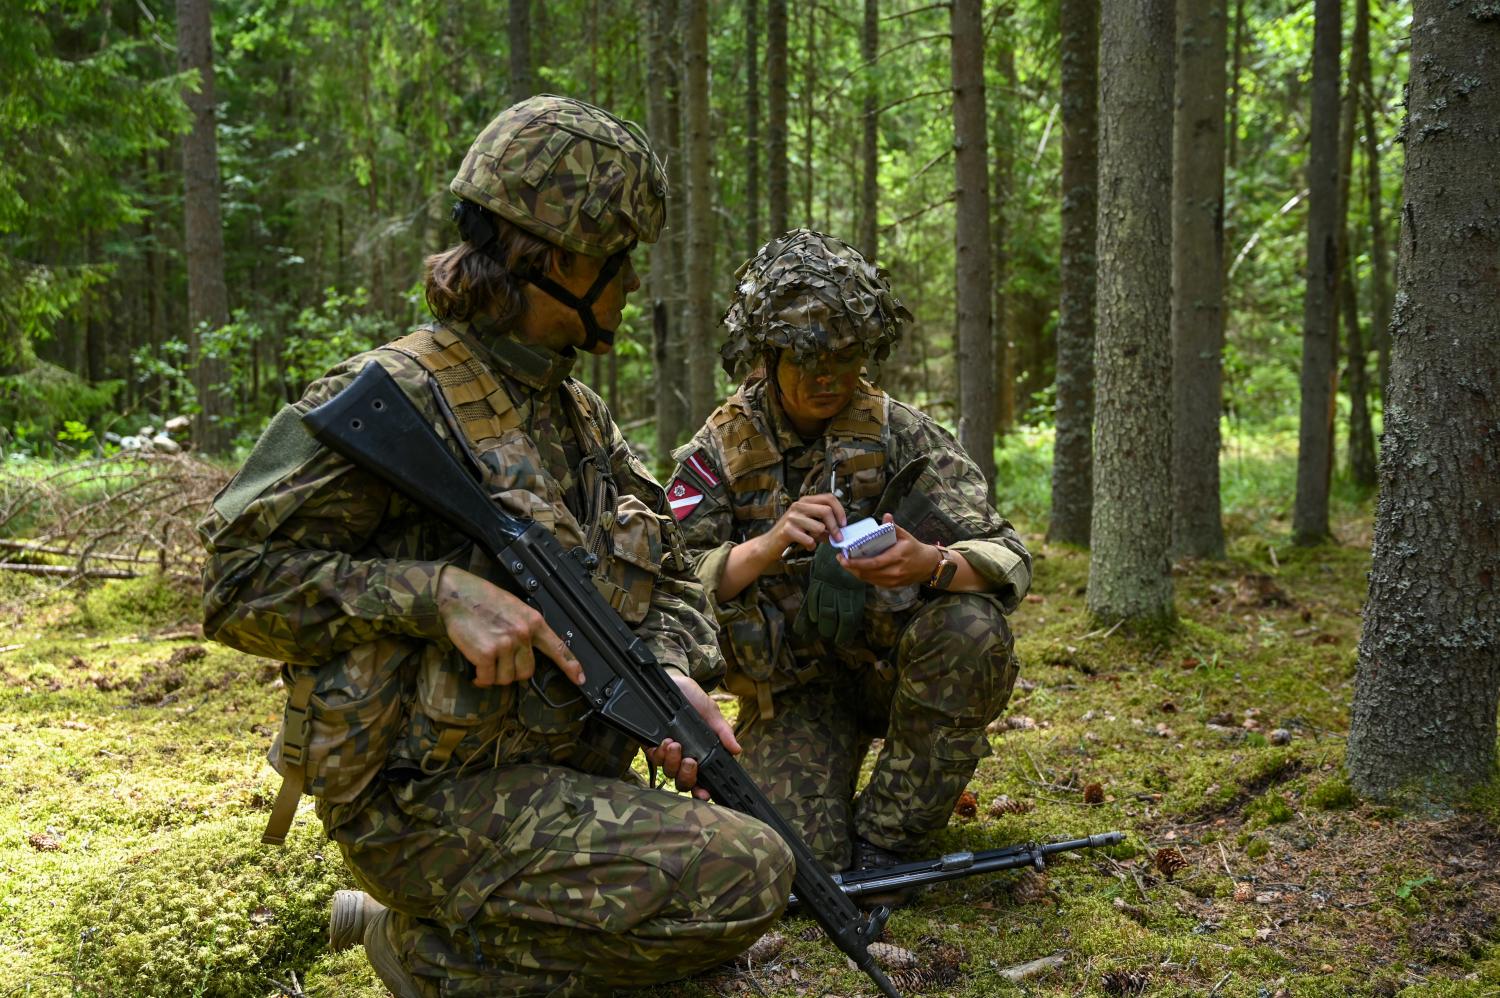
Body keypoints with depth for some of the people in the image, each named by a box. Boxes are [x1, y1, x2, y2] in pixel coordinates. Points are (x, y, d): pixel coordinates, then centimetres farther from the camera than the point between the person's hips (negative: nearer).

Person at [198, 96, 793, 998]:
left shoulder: (581, 414, 12)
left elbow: (670, 579, 16)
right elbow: (242, 584, -15)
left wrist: (673, 672, -5)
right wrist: (443, 593, -25)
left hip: (567, 779, 9)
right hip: (434, 801, -8)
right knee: (746, 878, -22)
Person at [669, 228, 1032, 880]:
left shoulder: (902, 432, -4)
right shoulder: (721, 449, -3)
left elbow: (1007, 559, -12)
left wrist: (932, 565, -35)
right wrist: (768, 547, -33)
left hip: (892, 661, 1)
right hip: (790, 685, -1)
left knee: (972, 630, -31)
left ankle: (884, 834, -13)